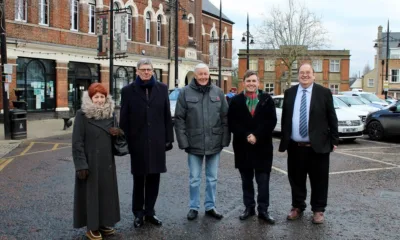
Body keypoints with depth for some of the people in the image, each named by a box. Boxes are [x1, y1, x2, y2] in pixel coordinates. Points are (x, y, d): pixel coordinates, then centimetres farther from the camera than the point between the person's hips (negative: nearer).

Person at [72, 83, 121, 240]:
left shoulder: (110, 113, 6)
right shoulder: (82, 115, -10)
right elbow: (77, 142, -13)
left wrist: (116, 133, -8)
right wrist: (81, 165, -18)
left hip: (107, 161, 6)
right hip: (90, 162, -6)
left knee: (107, 191, 12)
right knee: (91, 193, 3)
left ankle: (104, 223, 26)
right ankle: (92, 227, 15)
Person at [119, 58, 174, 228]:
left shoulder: (162, 88, 6)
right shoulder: (128, 91, 0)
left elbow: (167, 115, 5)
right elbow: (124, 119, -1)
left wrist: (169, 138, 2)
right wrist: (125, 142, -5)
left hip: (157, 142, 2)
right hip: (138, 142, -2)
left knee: (154, 178, 8)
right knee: (139, 179, 8)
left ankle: (149, 211, 23)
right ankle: (138, 213, 23)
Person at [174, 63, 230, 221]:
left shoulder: (218, 92, 3)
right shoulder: (185, 92, -3)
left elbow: (225, 117, 4)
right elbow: (179, 119, -4)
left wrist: (225, 140, -1)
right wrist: (183, 141, -9)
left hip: (214, 143, 2)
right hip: (194, 143, -2)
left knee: (212, 178, 13)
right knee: (194, 179, 9)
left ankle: (210, 206, 26)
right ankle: (194, 207, 23)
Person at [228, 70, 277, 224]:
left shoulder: (267, 99, 2)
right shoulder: (236, 101, 4)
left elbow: (271, 121, -6)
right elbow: (232, 123, -3)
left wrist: (257, 136, -16)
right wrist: (246, 136, -15)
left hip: (262, 146, -1)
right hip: (242, 146, 2)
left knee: (263, 180, 1)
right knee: (246, 181, 12)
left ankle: (263, 210, 10)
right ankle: (249, 207, 24)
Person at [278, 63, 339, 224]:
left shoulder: (324, 93, 0)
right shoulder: (289, 93, 8)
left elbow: (332, 118, 1)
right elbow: (284, 118, 11)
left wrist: (334, 140, -3)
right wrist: (283, 140, 7)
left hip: (318, 146, -2)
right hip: (295, 146, 3)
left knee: (319, 180, 7)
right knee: (296, 179, 12)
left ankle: (318, 210, 22)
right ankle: (297, 207, 29)